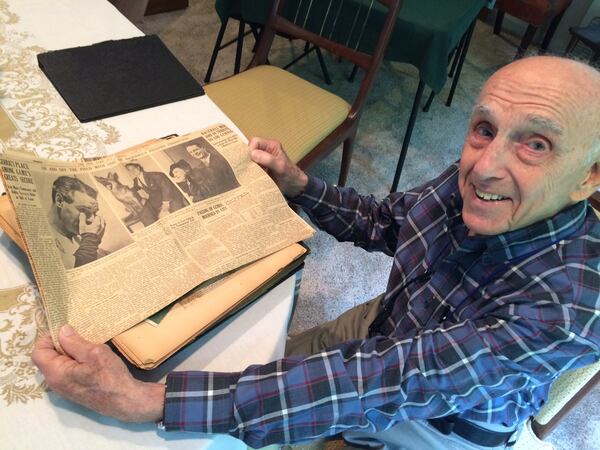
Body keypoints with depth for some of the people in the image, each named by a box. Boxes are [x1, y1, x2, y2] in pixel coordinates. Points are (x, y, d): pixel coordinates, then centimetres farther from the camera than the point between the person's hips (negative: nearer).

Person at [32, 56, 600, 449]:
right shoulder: (476, 181, -22)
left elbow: (377, 384, -45)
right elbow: (381, 223, -3)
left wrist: (143, 400, -46)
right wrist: (296, 183, -19)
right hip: (390, 327, 4)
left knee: (274, 398, 0)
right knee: (267, 364, 9)